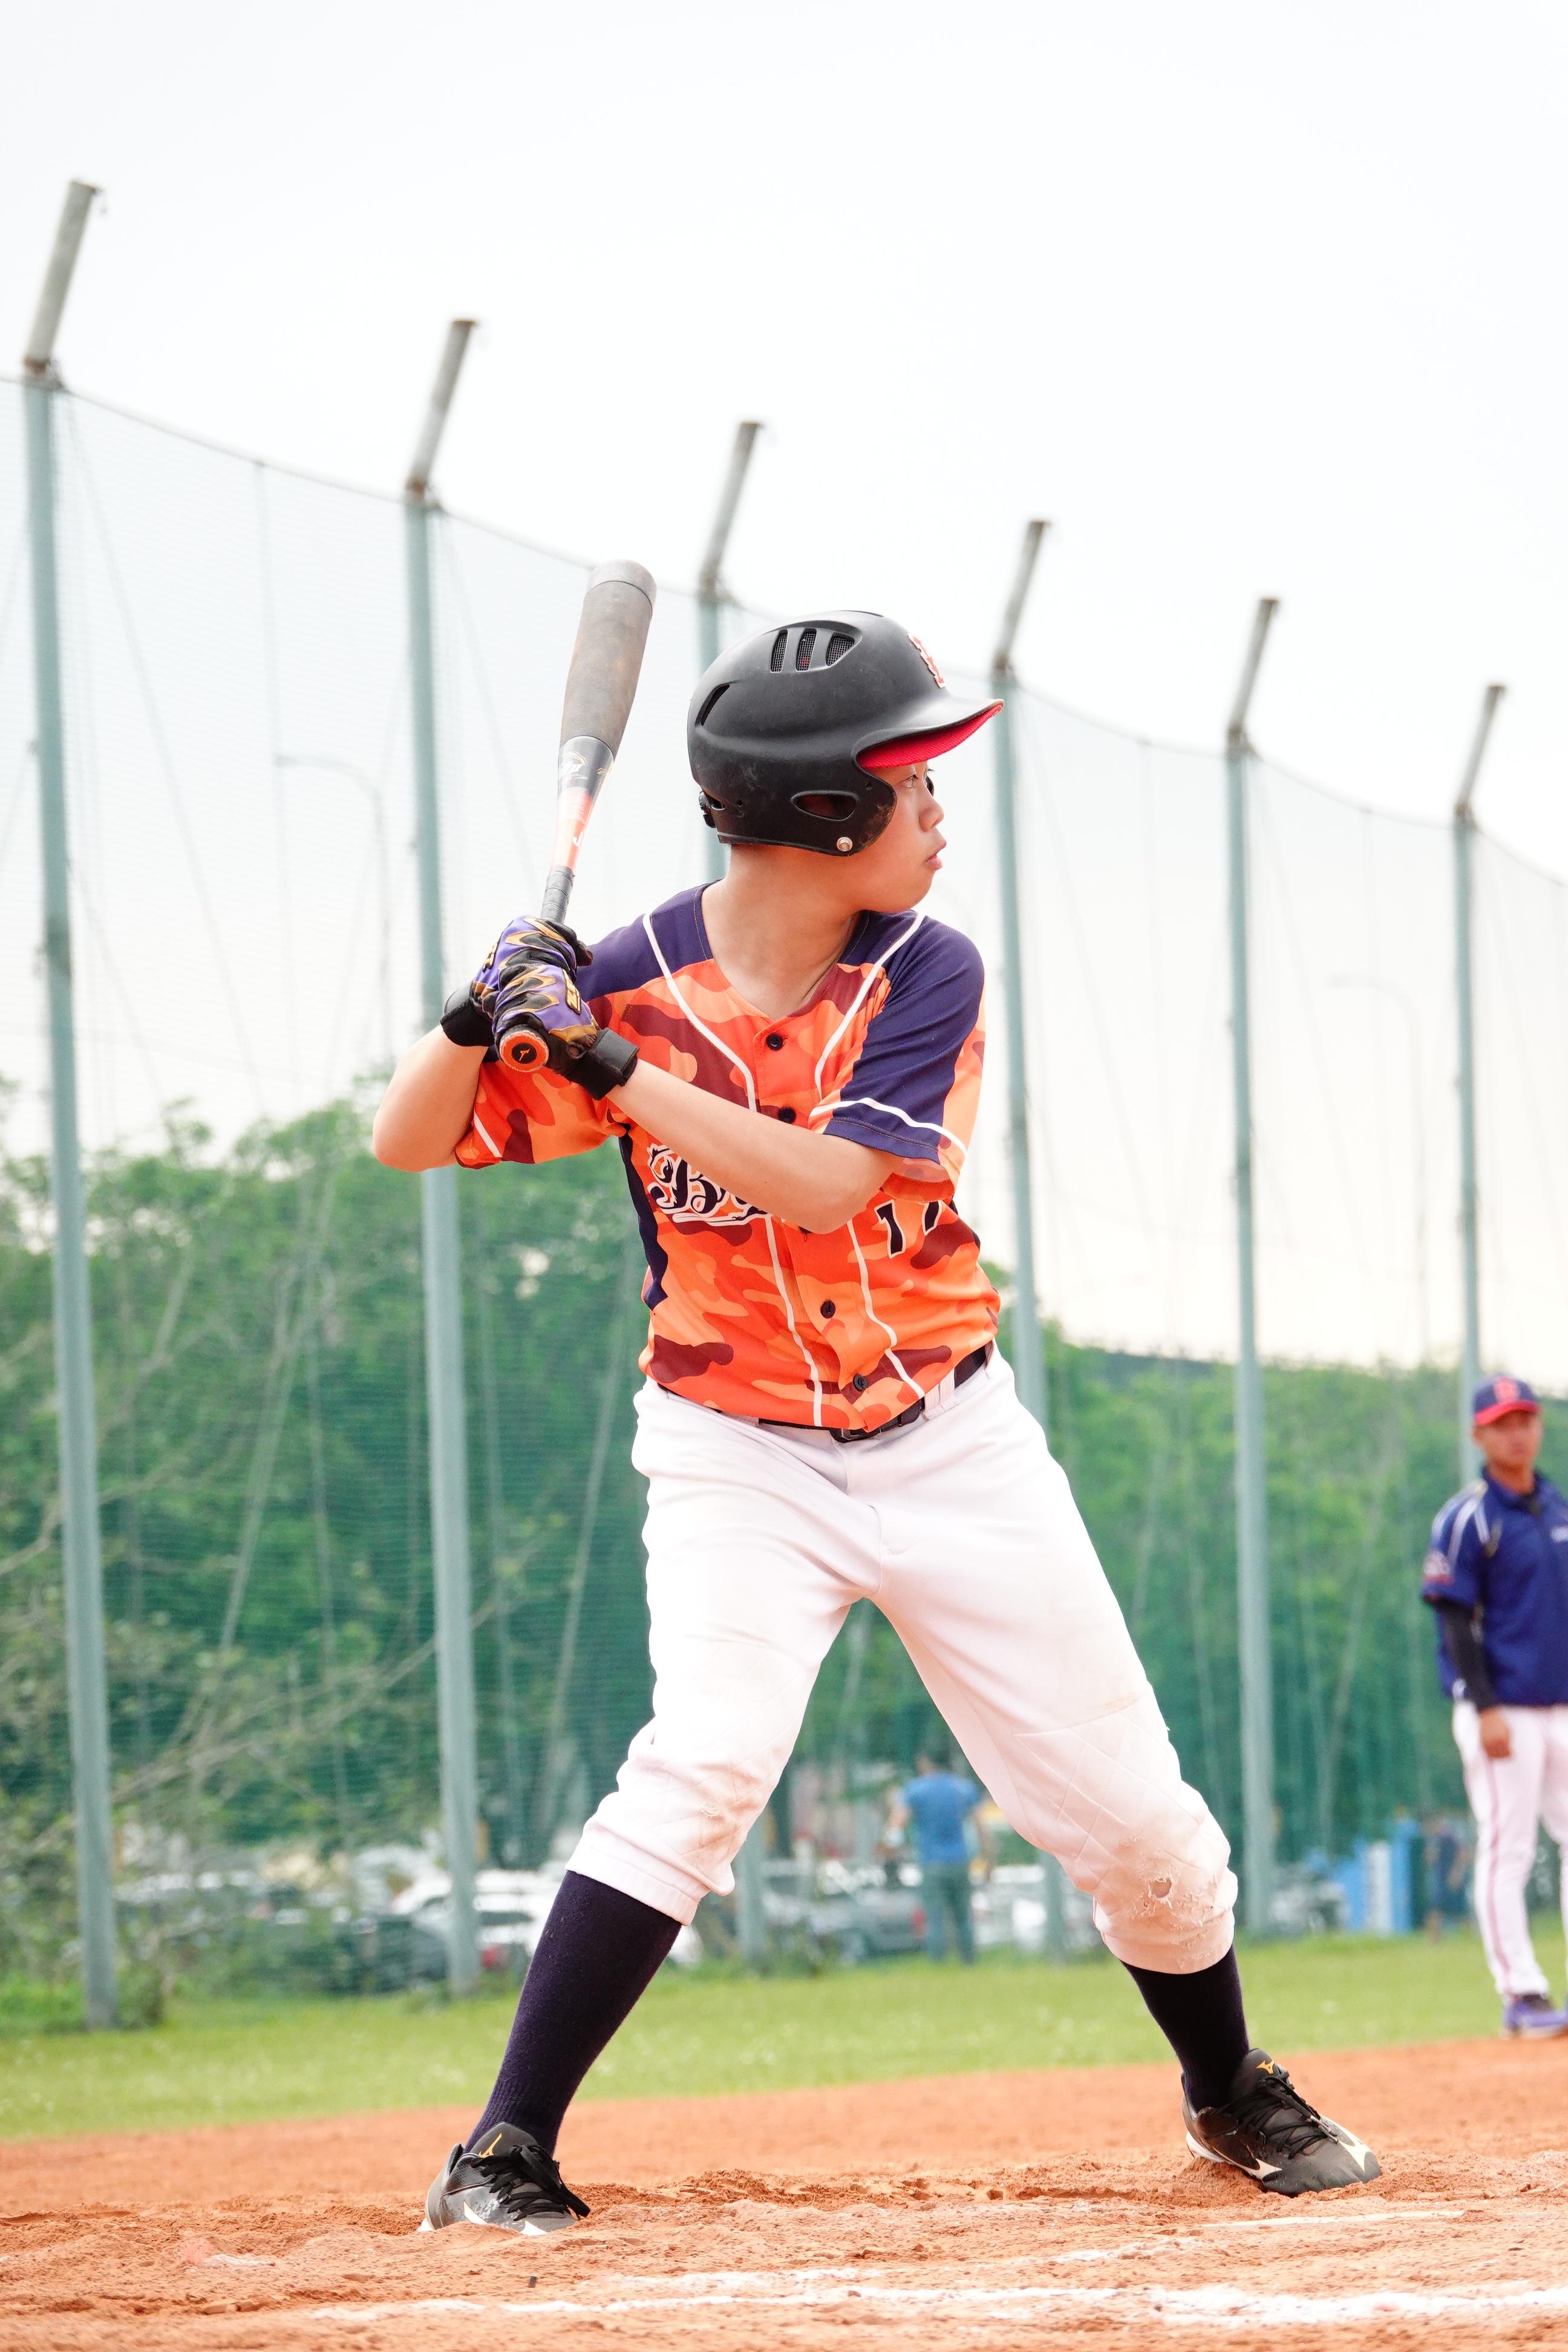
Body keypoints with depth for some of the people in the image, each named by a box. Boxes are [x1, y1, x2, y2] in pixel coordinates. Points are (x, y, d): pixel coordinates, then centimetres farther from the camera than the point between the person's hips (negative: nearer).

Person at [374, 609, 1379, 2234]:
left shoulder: (928, 976, -11)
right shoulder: (633, 979, -10)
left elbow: (825, 1184, -25)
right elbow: (411, 1142, -7)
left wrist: (611, 1064, -32)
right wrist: (481, 1015, -27)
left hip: (947, 1444, 2)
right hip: (739, 1458, -2)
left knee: (1129, 1808, 5)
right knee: (705, 1762, -26)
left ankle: (1231, 2094, 32)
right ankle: (504, 2149, -20)